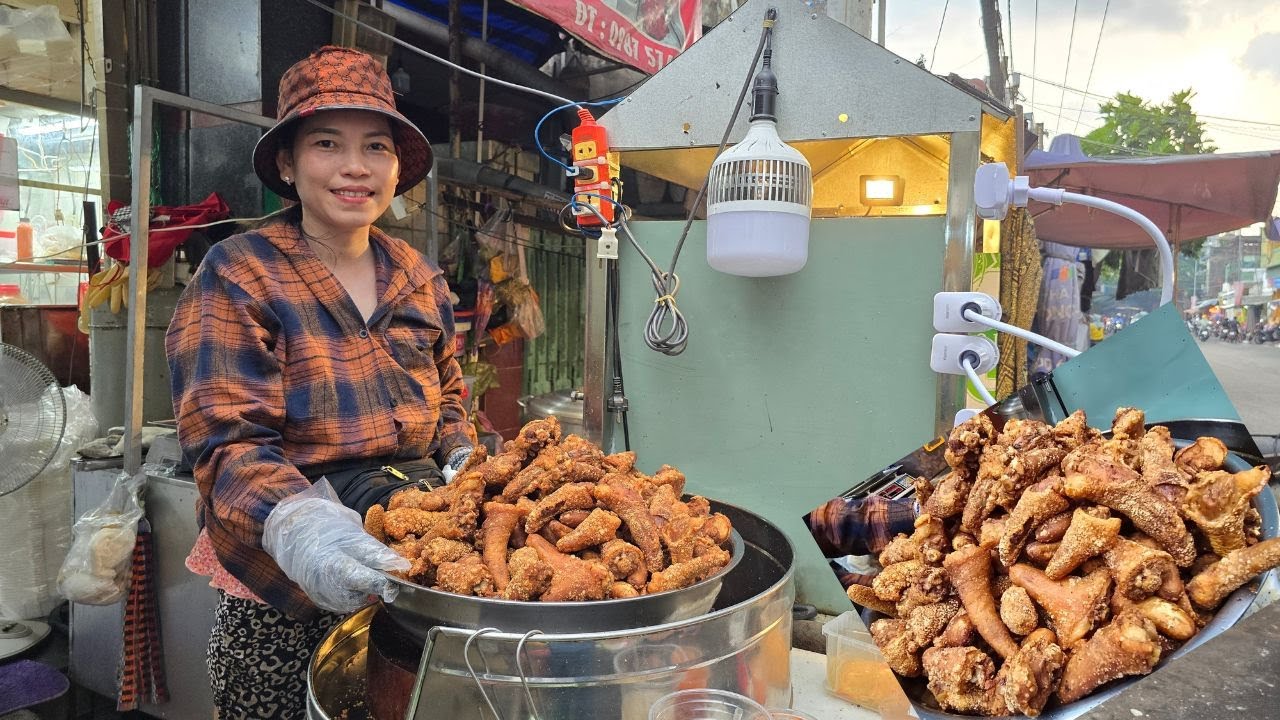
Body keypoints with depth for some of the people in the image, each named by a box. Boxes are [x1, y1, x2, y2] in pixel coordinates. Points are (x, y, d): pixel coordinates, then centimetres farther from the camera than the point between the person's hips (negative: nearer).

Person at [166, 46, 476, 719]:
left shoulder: (420, 278, 5)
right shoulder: (237, 276, -10)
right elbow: (227, 440, -18)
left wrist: (464, 465, -4)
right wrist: (298, 526, -36)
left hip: (411, 573, 5)